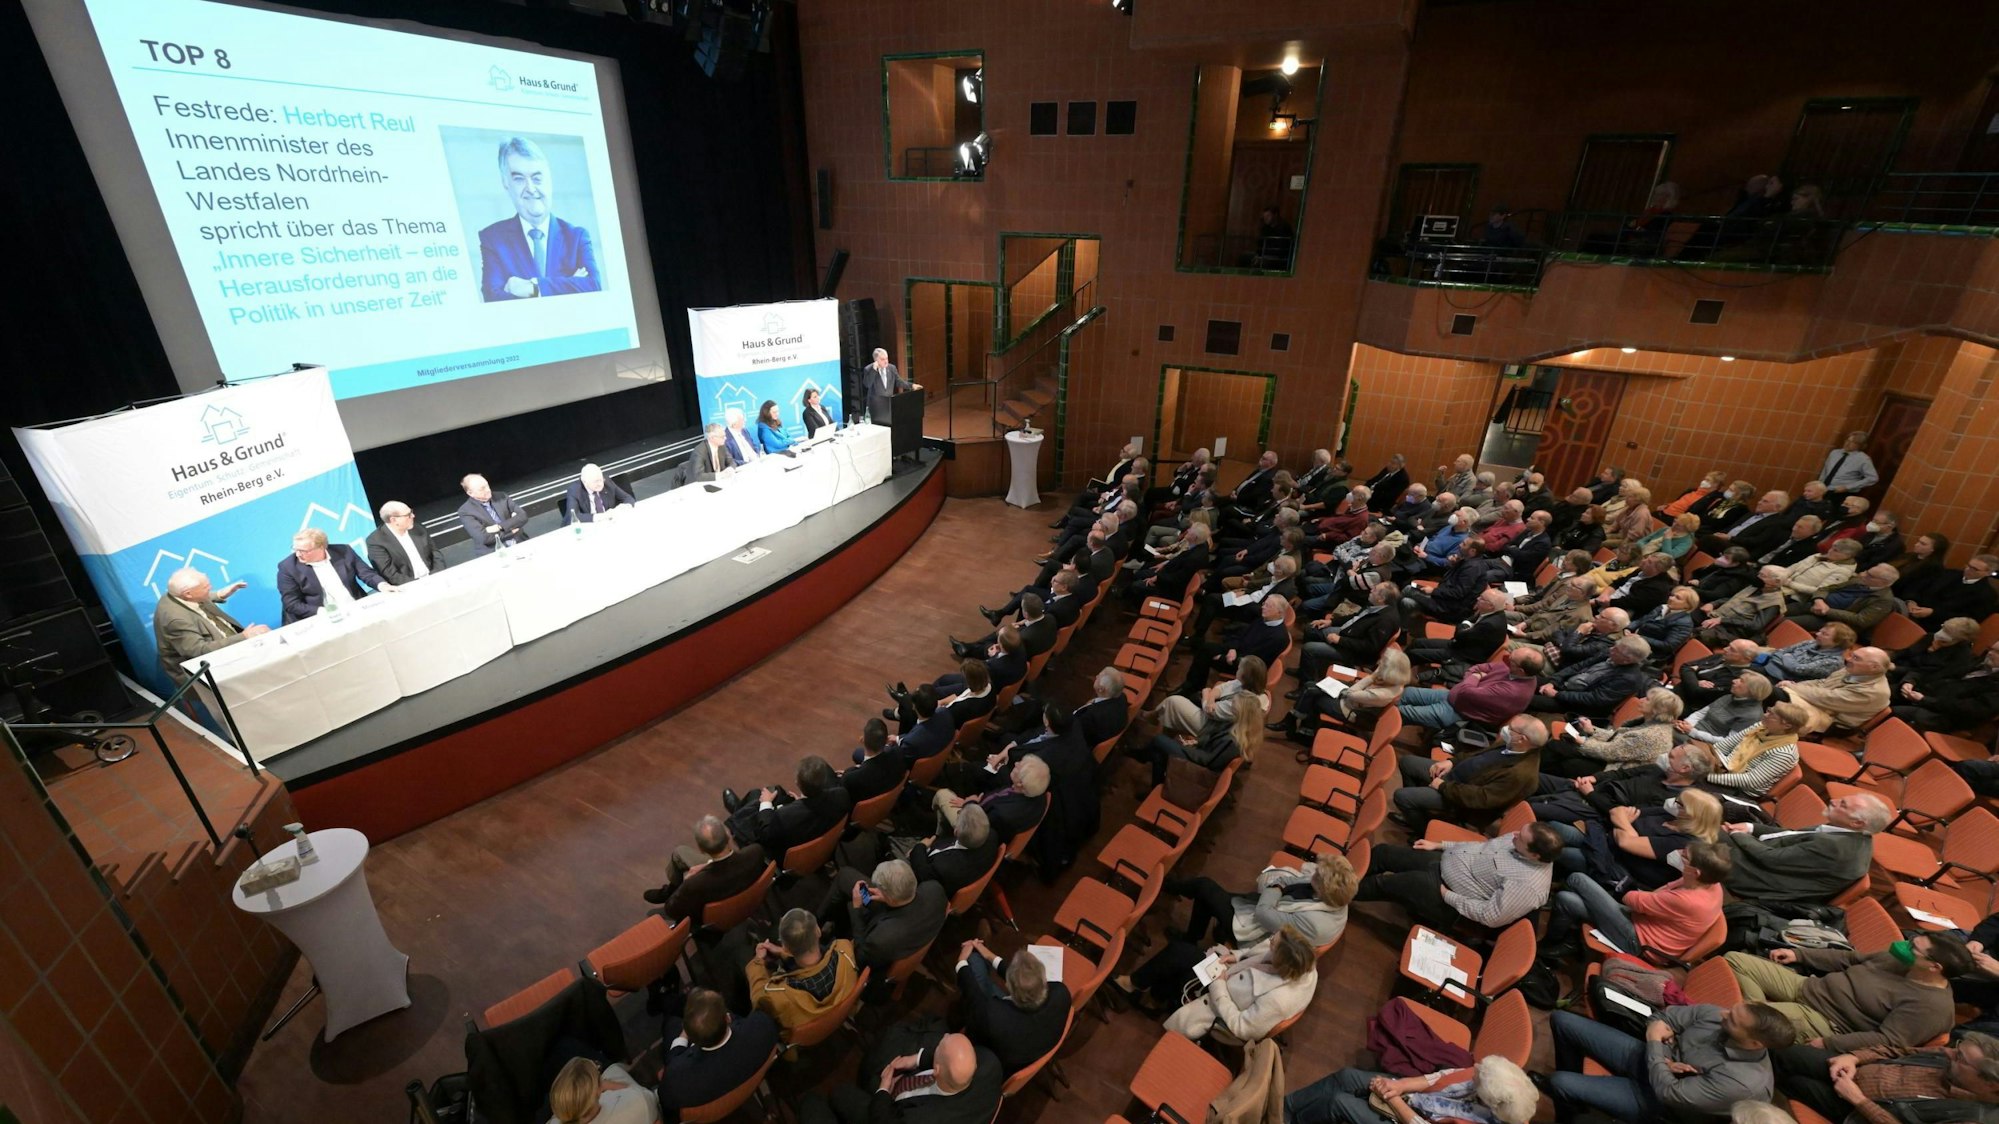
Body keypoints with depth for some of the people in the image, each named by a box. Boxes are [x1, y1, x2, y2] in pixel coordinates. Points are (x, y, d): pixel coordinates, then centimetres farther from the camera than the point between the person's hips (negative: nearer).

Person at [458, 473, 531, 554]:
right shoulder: (465, 511, -3)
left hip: (520, 545, 3)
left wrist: (499, 527, -13)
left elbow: (522, 516, -1)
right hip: (493, 554, -3)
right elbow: (483, 537, -14)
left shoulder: (502, 497, 8)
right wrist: (510, 530, -9)